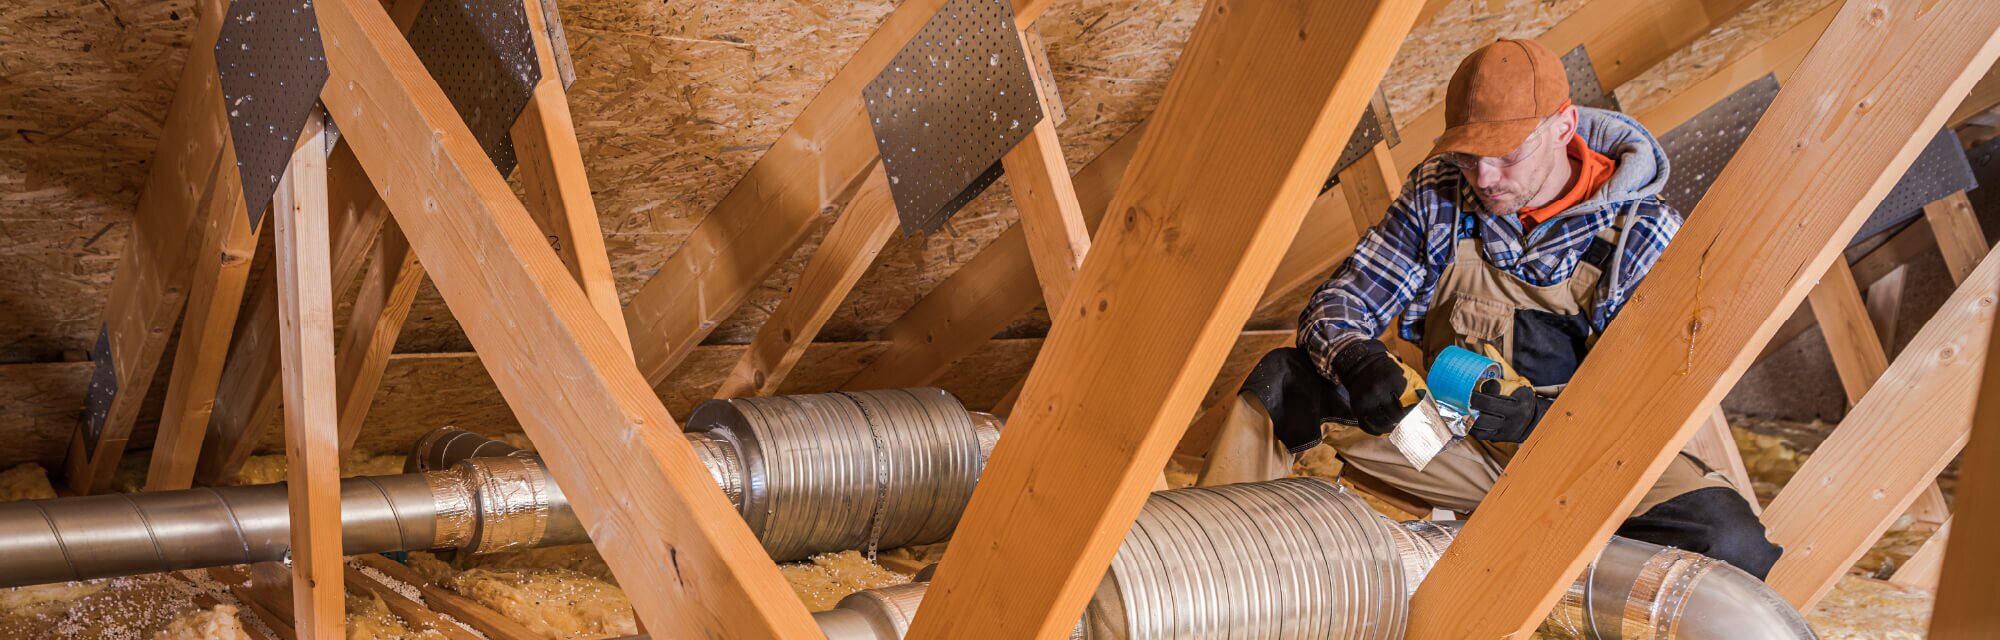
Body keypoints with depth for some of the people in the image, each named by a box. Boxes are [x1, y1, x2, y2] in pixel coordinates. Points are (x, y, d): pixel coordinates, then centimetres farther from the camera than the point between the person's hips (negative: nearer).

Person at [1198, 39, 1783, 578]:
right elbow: (1339, 303, -5)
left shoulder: (1644, 234, -14)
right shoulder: (1440, 196, -6)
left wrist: (1538, 418, -35)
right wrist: (1355, 360, -30)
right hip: (1454, 447, 2)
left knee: (1729, 541, -31)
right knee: (1283, 382, -16)